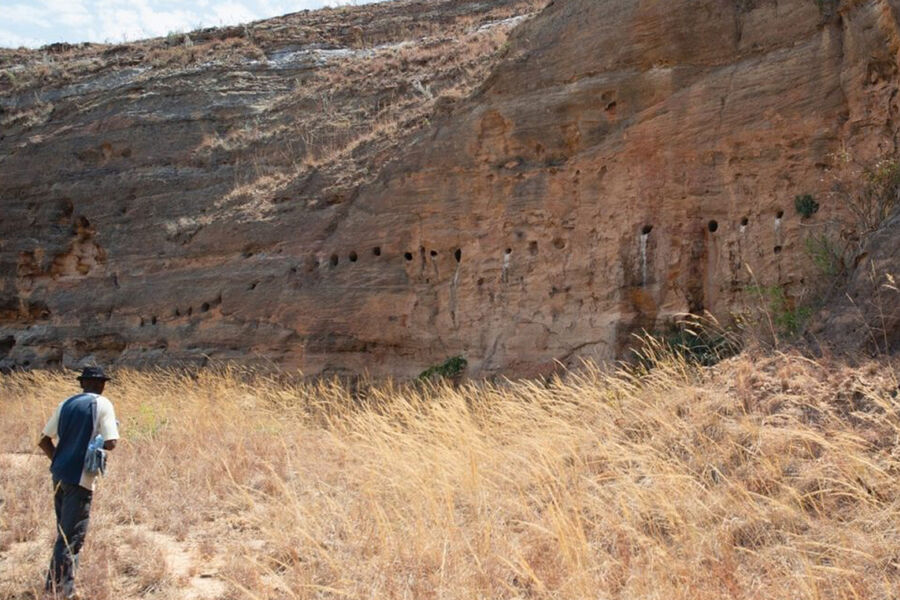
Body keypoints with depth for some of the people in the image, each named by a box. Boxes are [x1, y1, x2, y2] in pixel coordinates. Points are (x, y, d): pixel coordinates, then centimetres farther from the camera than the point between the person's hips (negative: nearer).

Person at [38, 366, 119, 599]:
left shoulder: (66, 404, 10)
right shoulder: (102, 405, -8)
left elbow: (44, 440, 11)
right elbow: (109, 443, -15)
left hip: (59, 474, 7)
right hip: (80, 478, -7)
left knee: (64, 532, 19)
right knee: (72, 536, 1)